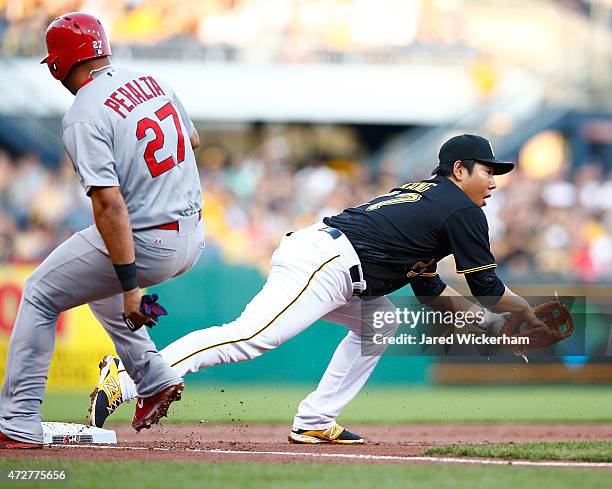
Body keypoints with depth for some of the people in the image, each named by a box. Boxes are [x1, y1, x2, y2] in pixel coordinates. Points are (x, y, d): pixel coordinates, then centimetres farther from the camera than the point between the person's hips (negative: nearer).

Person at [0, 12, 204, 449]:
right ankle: (155, 378, 26)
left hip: (145, 242, -8)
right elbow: (192, 141, 21)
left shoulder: (84, 118, -18)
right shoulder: (152, 81, 5)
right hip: (193, 236, 8)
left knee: (39, 297, 9)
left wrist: (128, 286, -26)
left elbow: (109, 204, -25)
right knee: (96, 278, 33)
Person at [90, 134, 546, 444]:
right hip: (322, 265, -10)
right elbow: (488, 288, 4)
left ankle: (315, 422, 12)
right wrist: (530, 315, 20)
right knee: (246, 337, -22)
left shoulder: (422, 195, 30)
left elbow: (429, 288, 34)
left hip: (307, 251, 10)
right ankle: (123, 380, -34)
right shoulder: (463, 210, 3)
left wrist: (488, 322, 31)